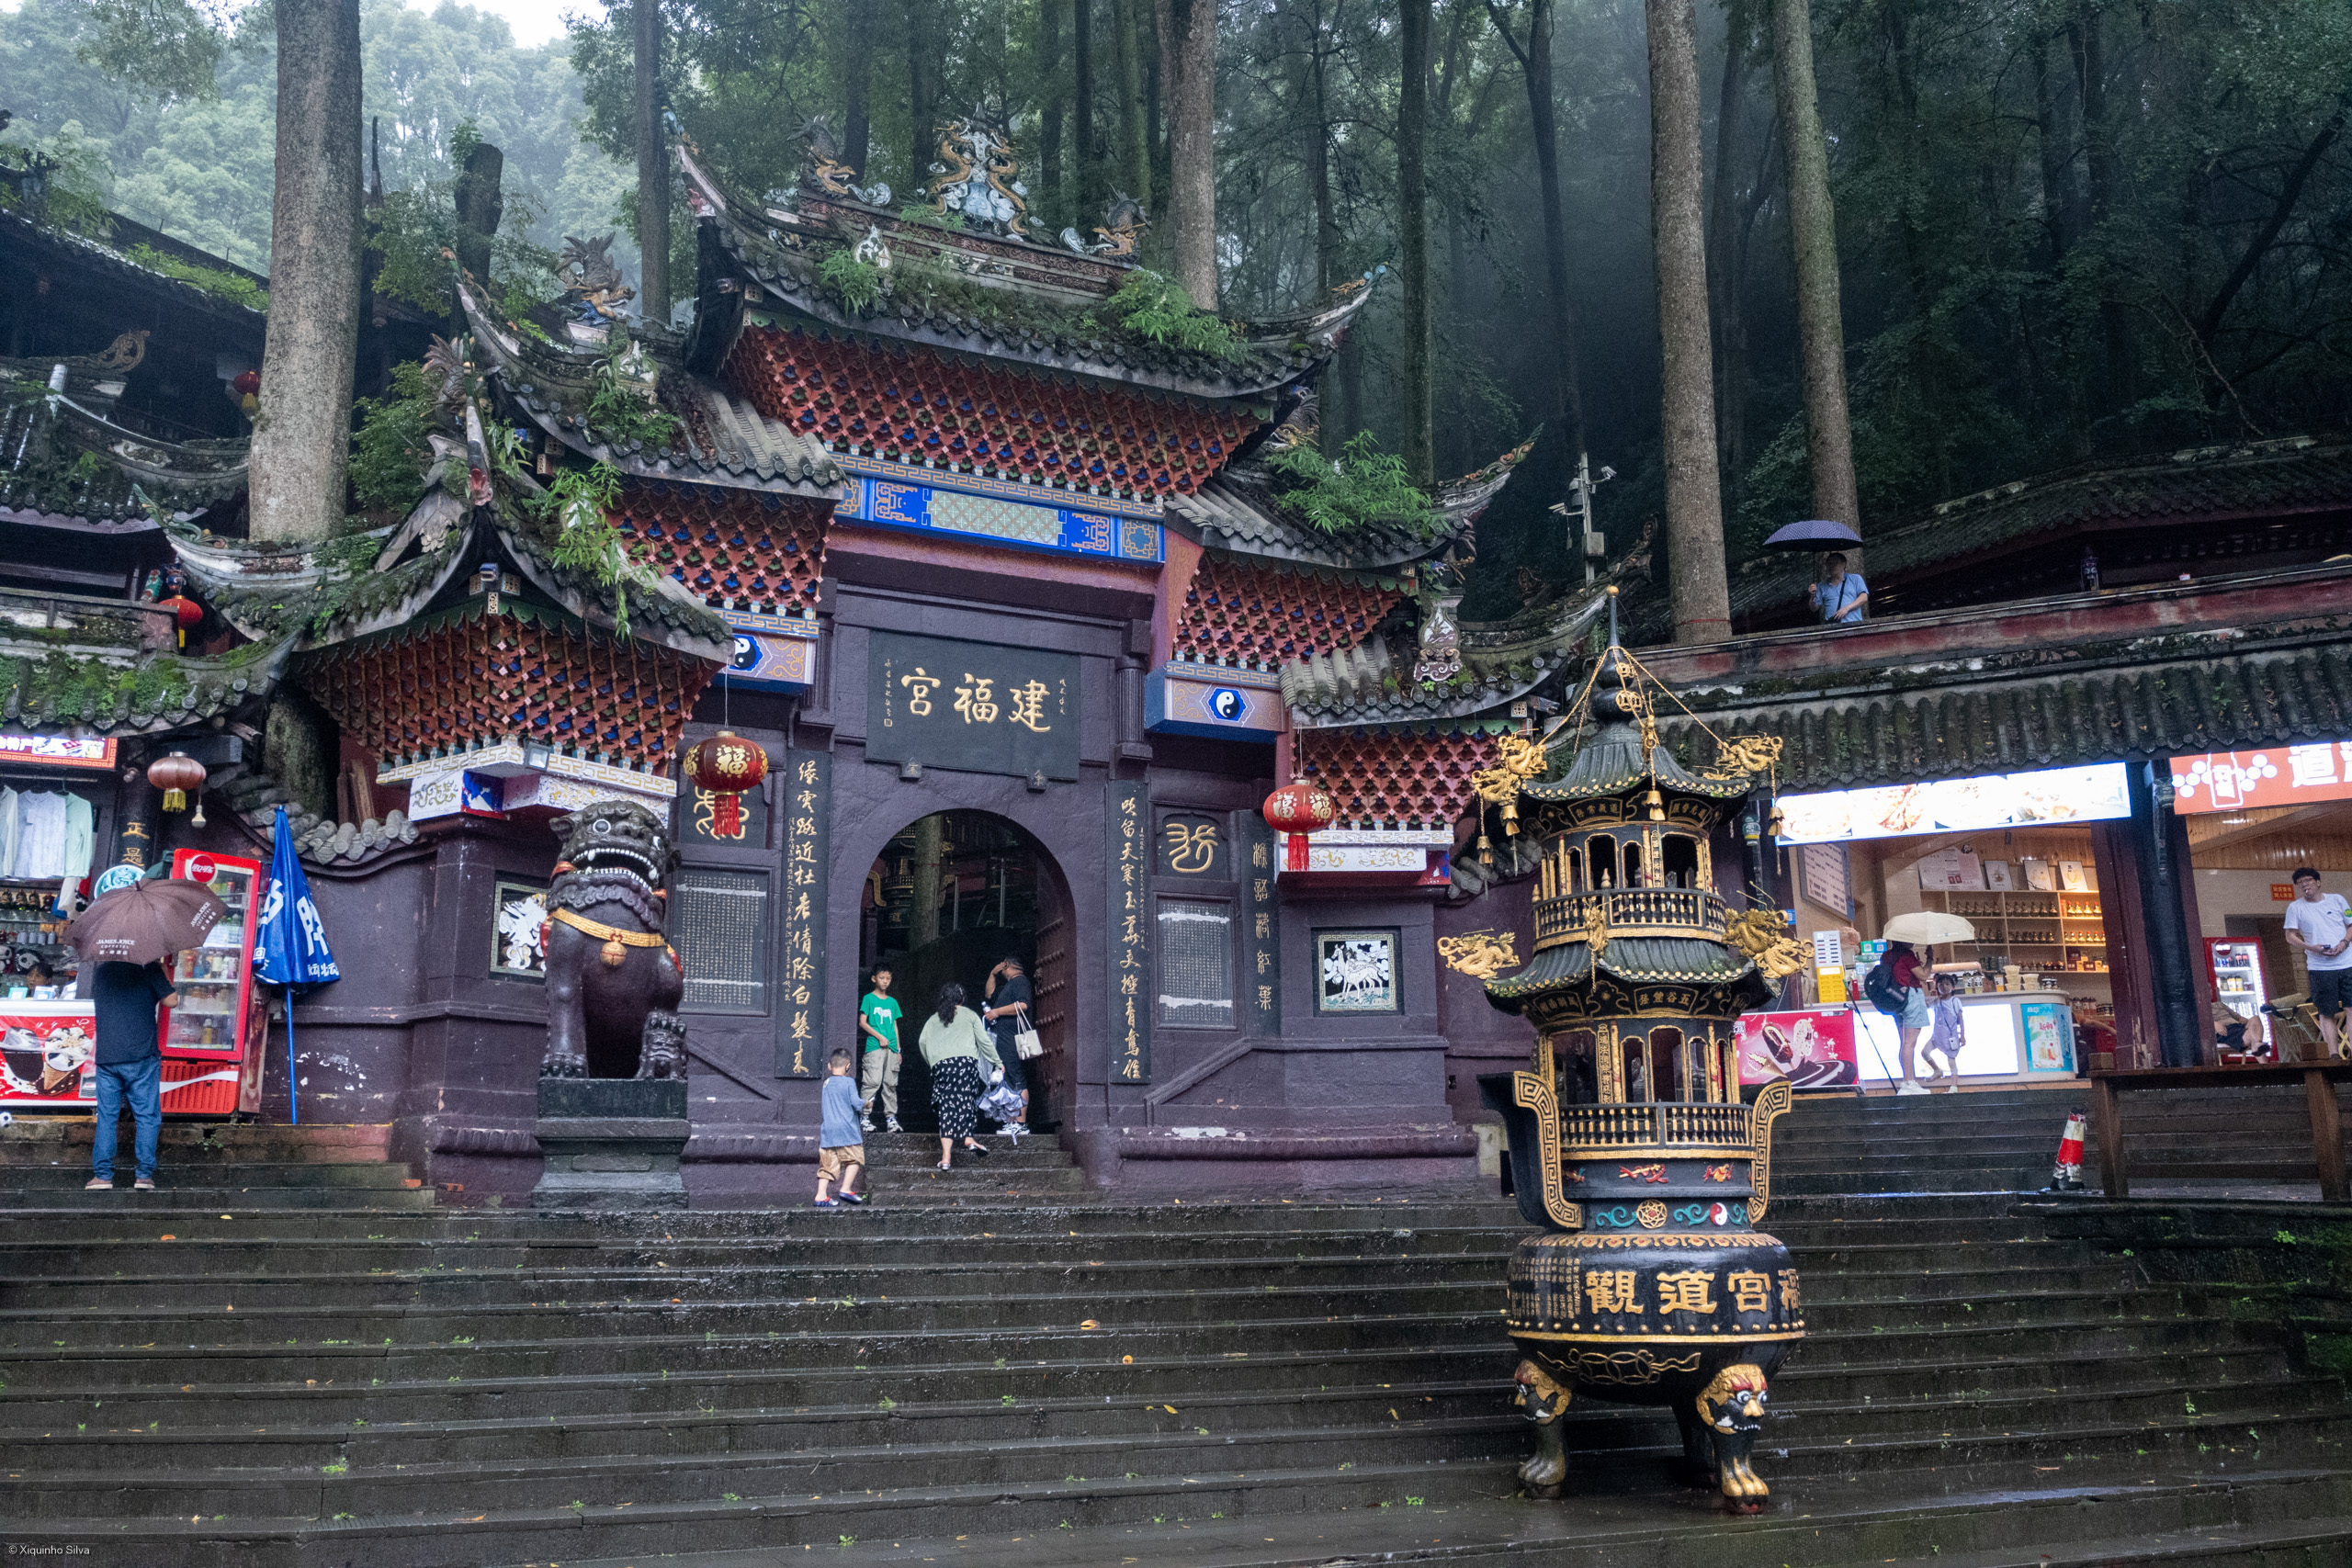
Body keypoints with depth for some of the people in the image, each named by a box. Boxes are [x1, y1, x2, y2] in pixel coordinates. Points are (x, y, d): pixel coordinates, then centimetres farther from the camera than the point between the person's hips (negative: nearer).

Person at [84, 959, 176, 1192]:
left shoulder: (100, 971, 10)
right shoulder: (148, 968, -3)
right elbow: (171, 1000, -1)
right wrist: (164, 972, 13)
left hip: (106, 1056, 4)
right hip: (141, 1056, -3)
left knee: (106, 1116, 11)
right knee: (147, 1115, 3)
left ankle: (102, 1174, 7)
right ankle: (144, 1174, 0)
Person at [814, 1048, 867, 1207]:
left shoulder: (826, 1084, 11)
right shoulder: (848, 1082, -5)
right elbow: (855, 1103, -12)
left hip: (827, 1130, 5)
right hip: (846, 1129, -5)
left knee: (828, 1163, 5)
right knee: (855, 1158, 7)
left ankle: (821, 1195, -1)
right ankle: (846, 1188, -1)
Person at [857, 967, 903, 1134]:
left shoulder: (892, 1002, 18)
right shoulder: (869, 999, 3)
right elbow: (862, 1023, -3)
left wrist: (898, 1048, 14)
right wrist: (879, 1037, -11)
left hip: (891, 1047, 5)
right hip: (874, 1046, -5)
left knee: (891, 1083, 4)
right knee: (873, 1081, -12)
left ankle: (891, 1116, 7)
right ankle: (864, 1116, -9)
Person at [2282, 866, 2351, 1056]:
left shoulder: (2337, 899, 8)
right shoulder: (2295, 907, 5)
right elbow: (2290, 937, 4)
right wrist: (2311, 947, -13)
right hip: (2320, 968, -1)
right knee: (2326, 1012, 0)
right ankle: (2333, 1053, 4)